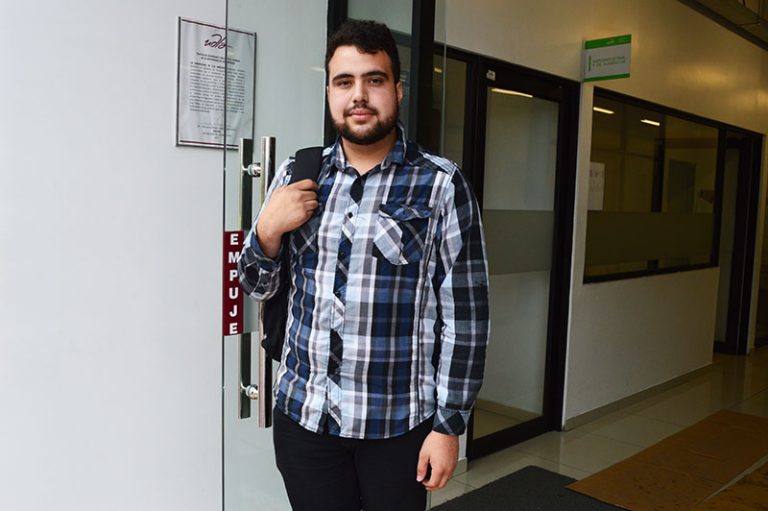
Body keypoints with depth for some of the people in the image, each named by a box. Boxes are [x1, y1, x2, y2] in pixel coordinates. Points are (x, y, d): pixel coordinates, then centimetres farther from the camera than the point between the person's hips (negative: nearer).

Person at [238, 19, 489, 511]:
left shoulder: (441, 184, -7)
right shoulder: (297, 174, 3)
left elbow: (466, 312, -7)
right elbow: (260, 285, 11)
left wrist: (449, 425, -7)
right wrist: (267, 229, -9)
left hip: (399, 423, -3)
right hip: (303, 415, 3)